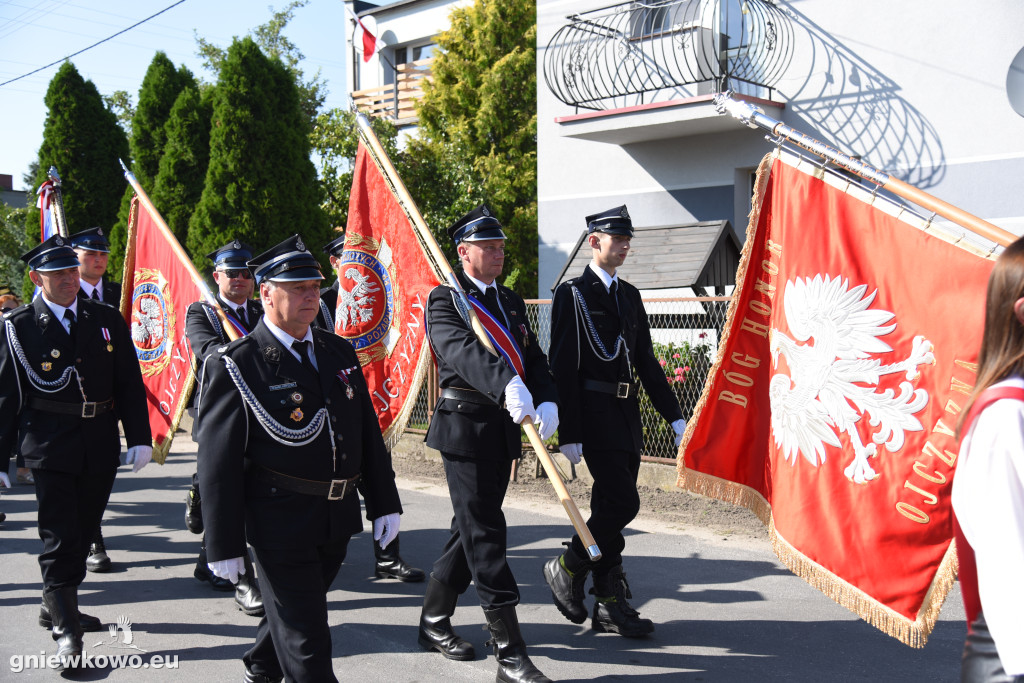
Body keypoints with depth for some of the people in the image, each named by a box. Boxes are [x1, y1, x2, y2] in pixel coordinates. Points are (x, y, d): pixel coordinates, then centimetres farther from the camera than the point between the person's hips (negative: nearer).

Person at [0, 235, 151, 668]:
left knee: (82, 533, 16)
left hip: (101, 447, 4)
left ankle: (55, 606, 36)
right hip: (50, 449, -4)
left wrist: (139, 437, 1)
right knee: (59, 539, -4)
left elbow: (130, 384, 7)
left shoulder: (107, 319, 7)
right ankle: (65, 631, 5)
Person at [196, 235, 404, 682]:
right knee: (306, 645, 1)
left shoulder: (339, 352, 8)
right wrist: (224, 546, -12)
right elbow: (218, 464, -12)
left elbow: (368, 434, 13)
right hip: (280, 524, -6)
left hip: (338, 519, 6)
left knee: (292, 612, 25)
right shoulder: (234, 365, -11)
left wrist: (385, 504, 12)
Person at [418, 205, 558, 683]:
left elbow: (534, 359, 9)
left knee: (472, 528, 16)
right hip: (466, 426, -8)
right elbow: (464, 351, -27)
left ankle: (434, 621, 33)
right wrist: (508, 384, -45)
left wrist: (547, 401, -12)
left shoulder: (511, 302, 17)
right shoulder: (444, 301, -7)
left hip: (505, 429, 8)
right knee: (486, 535, -6)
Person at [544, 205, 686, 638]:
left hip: (627, 416, 7)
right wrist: (569, 434, -15)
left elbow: (646, 361, 19)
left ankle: (609, 605, 17)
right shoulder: (572, 294, -6)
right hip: (594, 416, -7)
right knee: (623, 503, -12)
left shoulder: (629, 295, 16)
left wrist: (674, 416, 14)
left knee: (610, 509, 10)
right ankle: (566, 568, 8)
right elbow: (563, 368, -11)